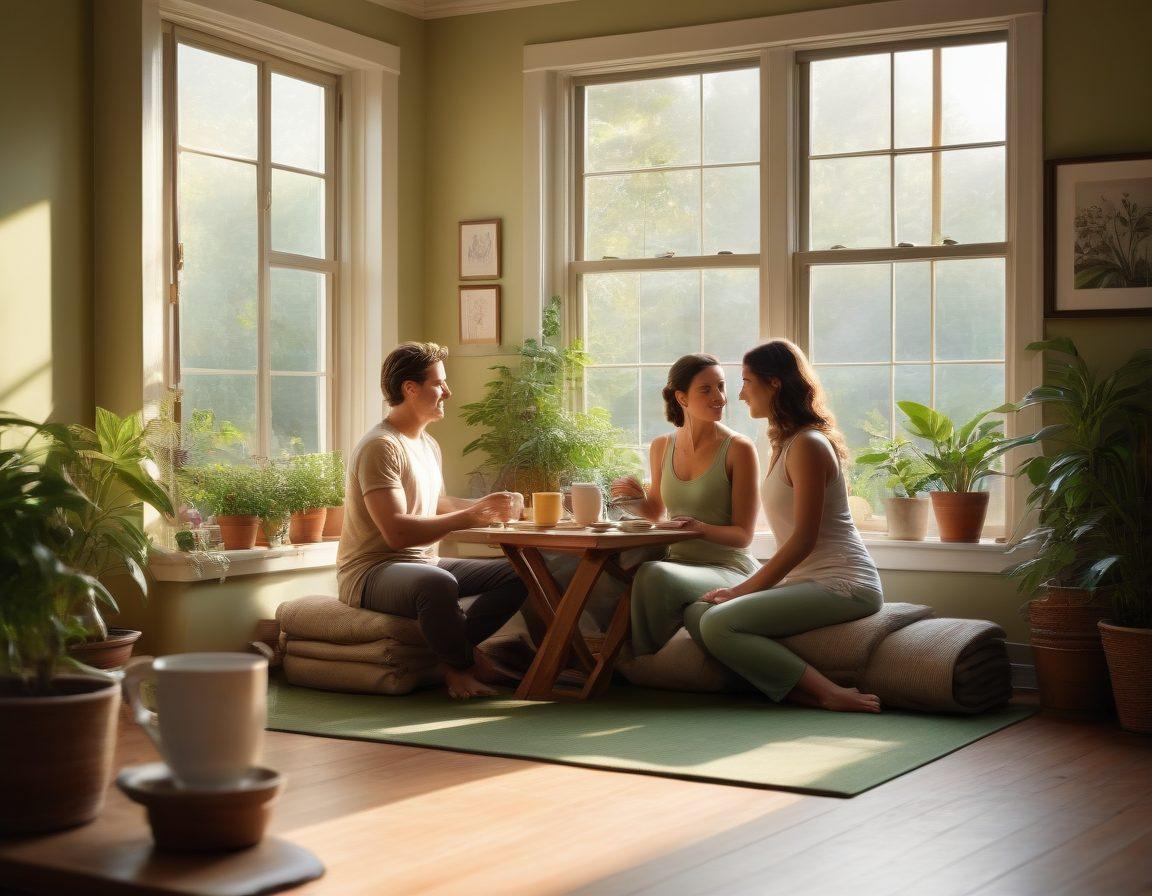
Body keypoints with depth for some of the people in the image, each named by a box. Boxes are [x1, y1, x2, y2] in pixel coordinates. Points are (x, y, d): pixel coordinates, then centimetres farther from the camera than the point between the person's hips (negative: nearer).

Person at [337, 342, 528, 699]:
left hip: (423, 563, 10)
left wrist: (483, 505, 11)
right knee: (438, 583, -41)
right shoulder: (380, 447, -17)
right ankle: (459, 668, -15)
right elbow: (397, 532, -26)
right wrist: (468, 517, -24)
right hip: (371, 572, -9)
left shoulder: (429, 445, 14)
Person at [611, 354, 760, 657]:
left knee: (655, 575, -34)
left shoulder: (738, 449, -8)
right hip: (678, 561, 5)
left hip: (728, 568, -4)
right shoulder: (662, 447, 9)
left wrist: (701, 528, -26)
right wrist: (638, 498, 1)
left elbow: (743, 535, -7)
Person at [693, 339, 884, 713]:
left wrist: (744, 590, -11)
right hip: (810, 581, 10)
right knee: (695, 613, -1)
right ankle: (799, 687, -13)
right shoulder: (788, 443, 17)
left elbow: (803, 540, -17)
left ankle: (828, 693, -19)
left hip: (842, 585, -10)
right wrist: (746, 588, 9)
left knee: (717, 625, -24)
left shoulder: (808, 445, -13)